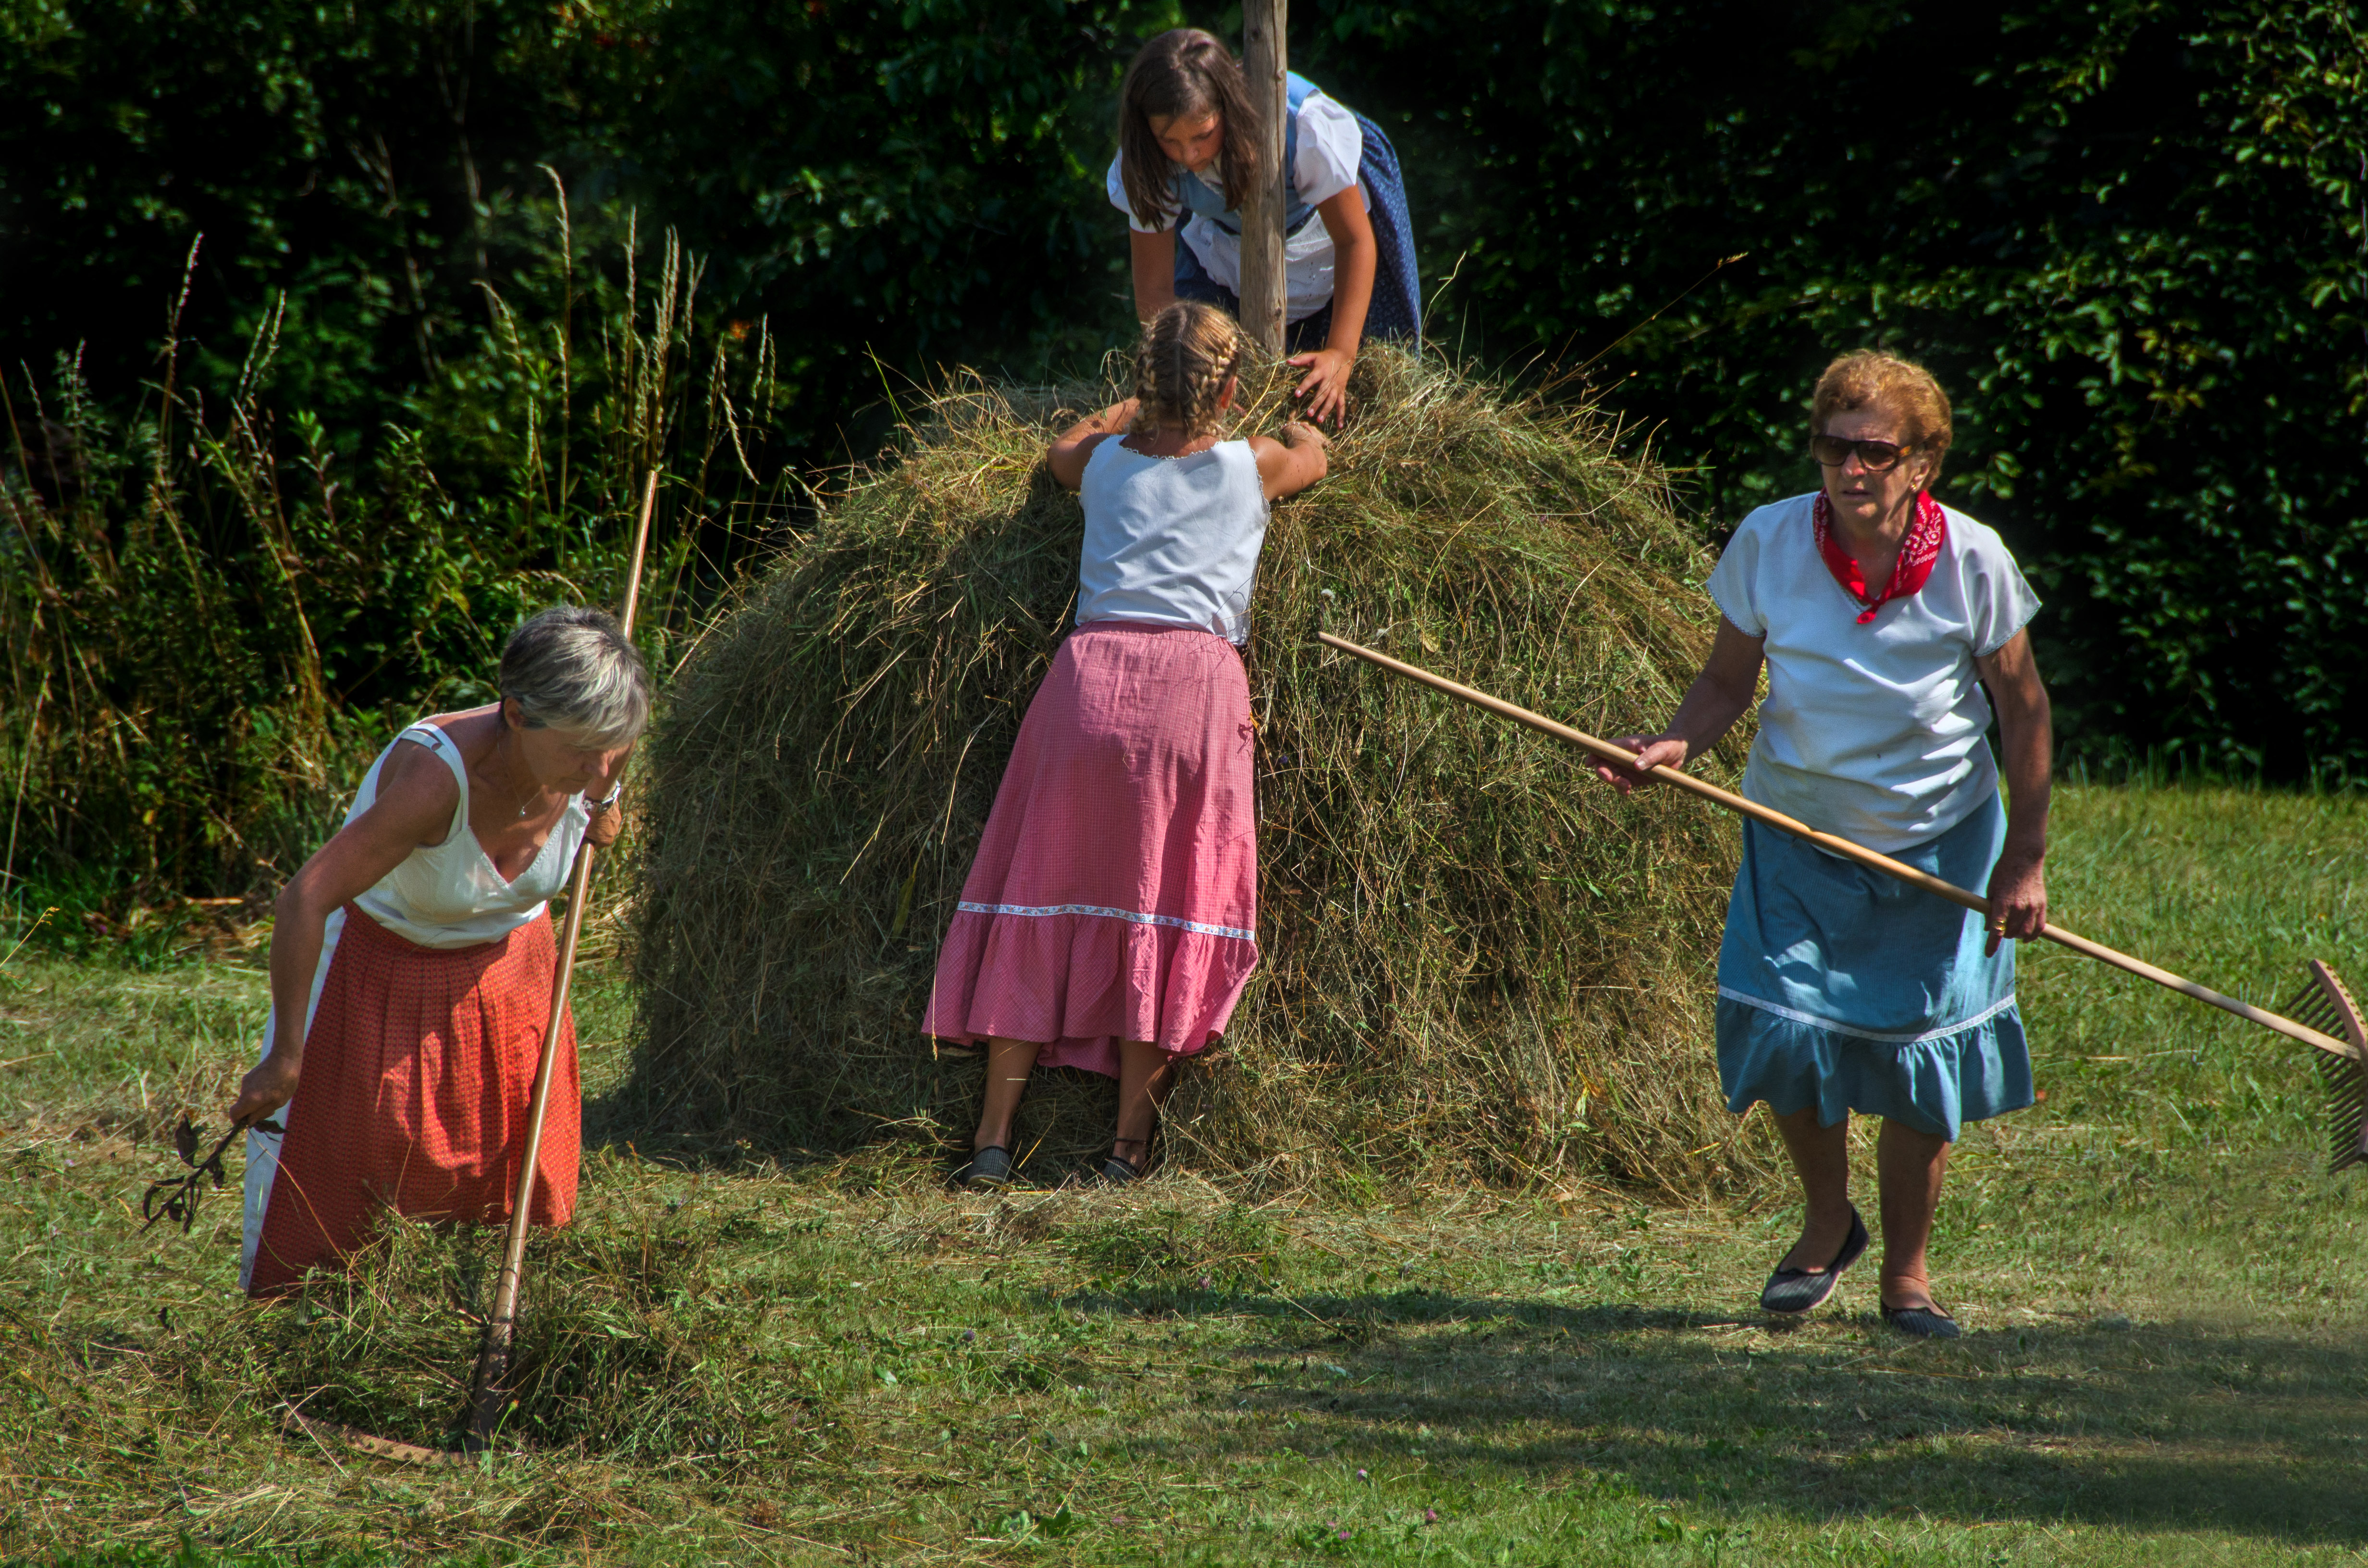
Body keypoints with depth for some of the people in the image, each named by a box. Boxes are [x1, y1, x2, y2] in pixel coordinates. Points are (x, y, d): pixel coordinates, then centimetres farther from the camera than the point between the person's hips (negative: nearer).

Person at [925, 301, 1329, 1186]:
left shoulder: (1106, 459, 14)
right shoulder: (1252, 466, 9)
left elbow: (1058, 455, 41)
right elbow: (1313, 452, 34)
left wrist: (1137, 406, 55)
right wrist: (1294, 409, 56)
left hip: (1092, 670, 2)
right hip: (1196, 676, -2)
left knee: (1041, 897, 7)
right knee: (1167, 908, 3)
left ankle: (993, 1136, 5)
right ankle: (1131, 1143, 1)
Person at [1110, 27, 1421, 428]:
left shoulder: (1301, 123, -41)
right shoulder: (1147, 165, -32)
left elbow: (1355, 241, -28)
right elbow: (1155, 290, -25)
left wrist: (1341, 356, -36)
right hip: (1226, 247, 2)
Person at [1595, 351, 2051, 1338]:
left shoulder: (1971, 563, -15)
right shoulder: (1769, 544, -14)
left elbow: (2022, 704, -4)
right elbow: (1728, 681, -2)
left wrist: (2025, 860, -6)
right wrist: (1675, 745, -23)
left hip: (1939, 841, -1)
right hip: (1799, 833, 1)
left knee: (1921, 1058, -3)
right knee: (1783, 1028, -11)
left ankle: (1907, 1274, 17)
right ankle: (1828, 1222, 17)